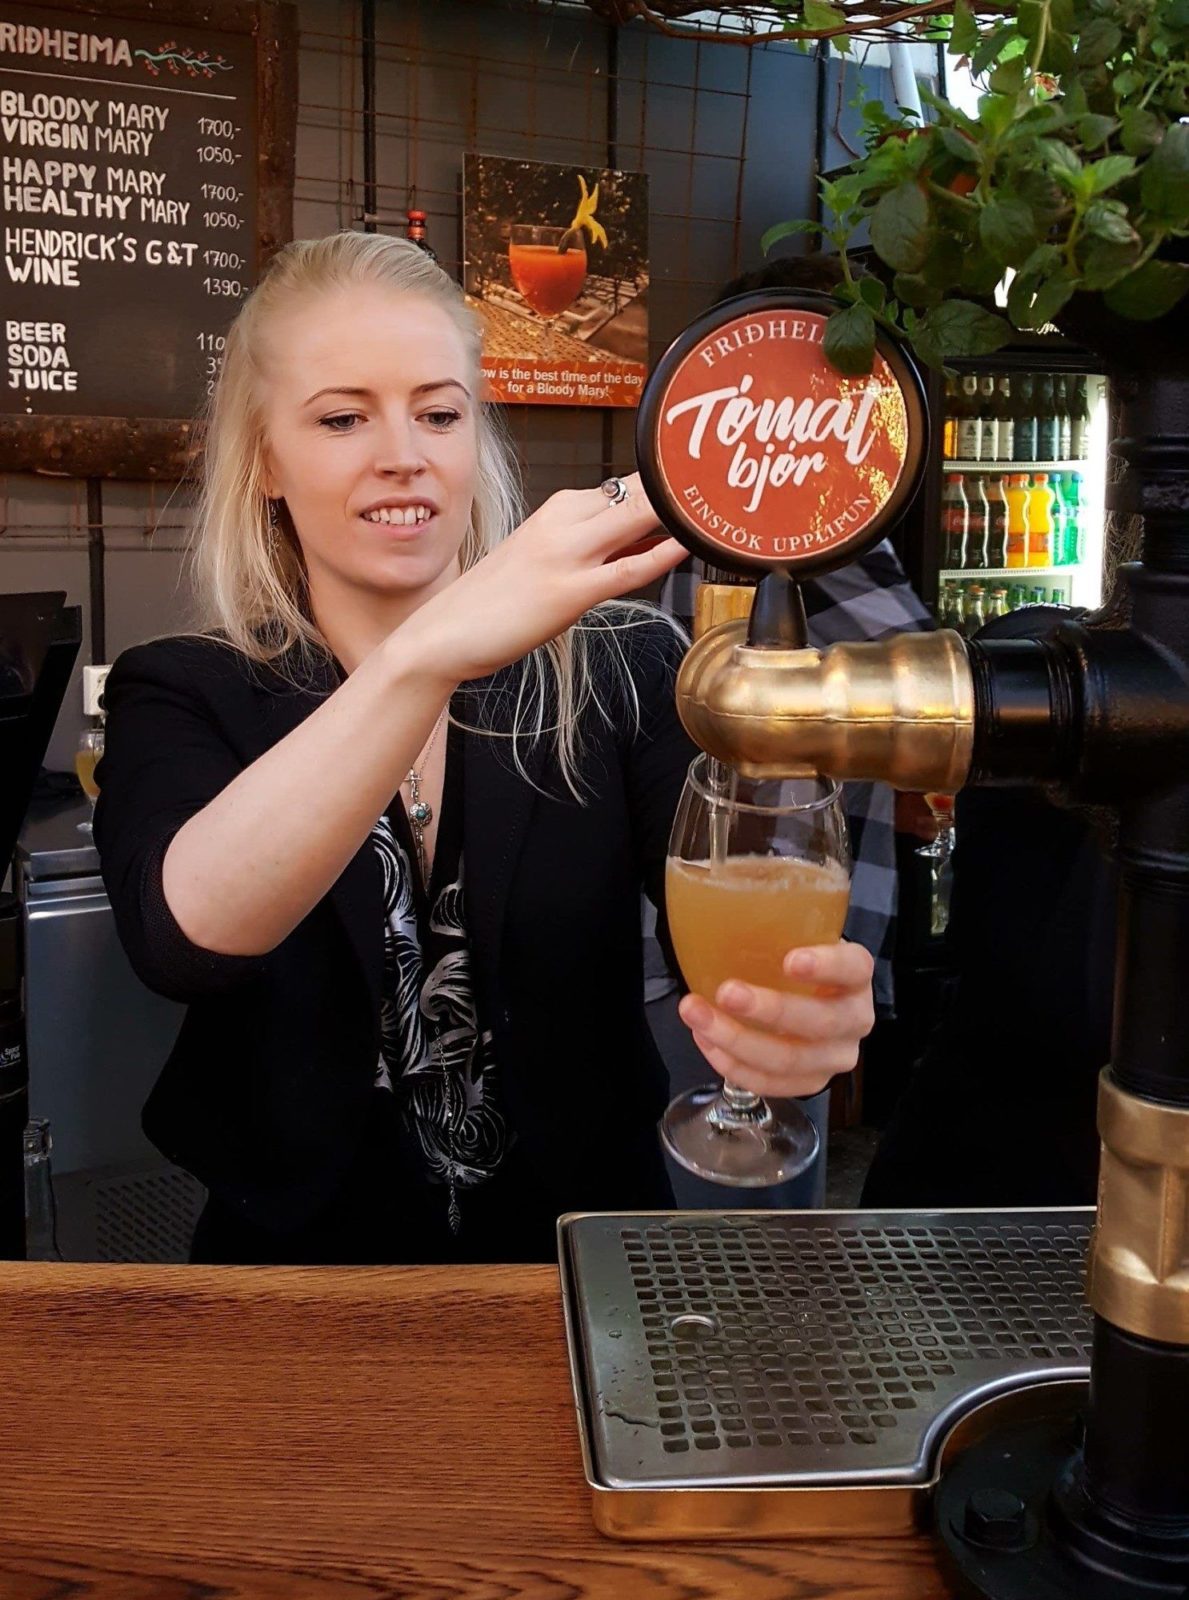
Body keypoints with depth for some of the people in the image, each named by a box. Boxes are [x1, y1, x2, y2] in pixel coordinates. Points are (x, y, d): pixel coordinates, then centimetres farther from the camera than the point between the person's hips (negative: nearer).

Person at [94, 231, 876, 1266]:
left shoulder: (622, 668, -2)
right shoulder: (179, 697, -2)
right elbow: (189, 935, -23)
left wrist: (800, 1002, -37)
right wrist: (429, 655, -36)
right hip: (304, 1268, -2)